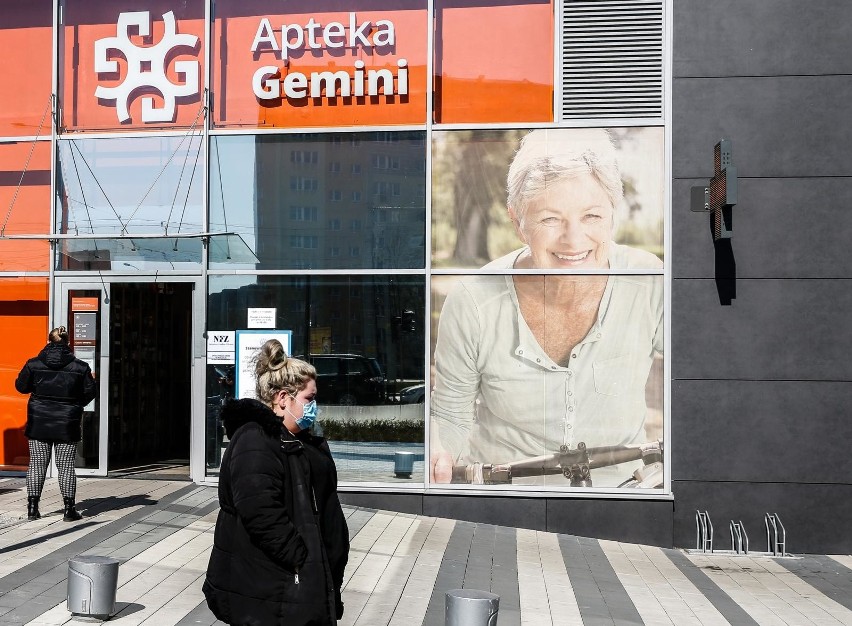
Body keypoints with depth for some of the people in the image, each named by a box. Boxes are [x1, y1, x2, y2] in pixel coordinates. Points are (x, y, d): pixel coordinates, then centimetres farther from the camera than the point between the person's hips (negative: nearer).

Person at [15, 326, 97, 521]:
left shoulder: (34, 364, -4)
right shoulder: (80, 367, -6)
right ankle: (69, 509, 5)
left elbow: (21, 386, 6)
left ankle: (32, 508, 11)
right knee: (66, 466, 4)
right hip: (67, 424, -1)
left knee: (37, 464, 9)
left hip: (39, 423, 1)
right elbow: (90, 391, -1)